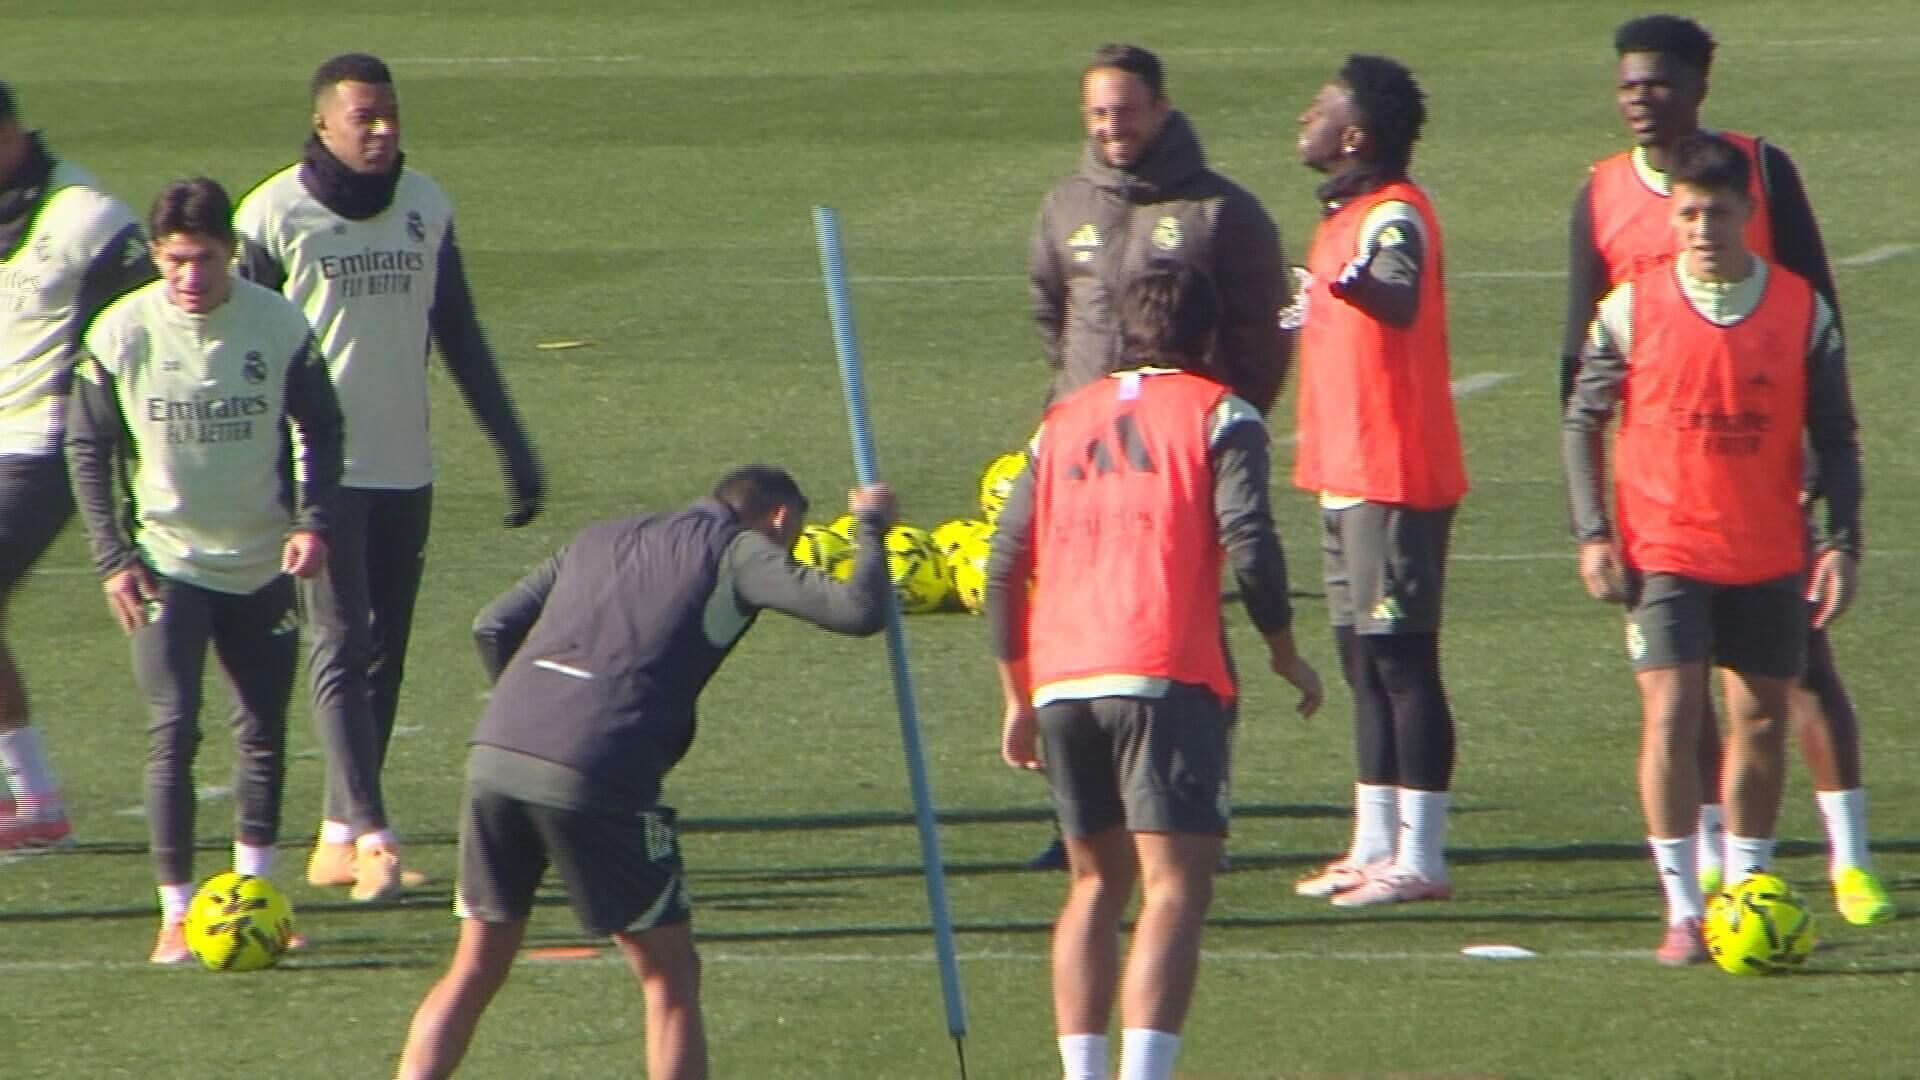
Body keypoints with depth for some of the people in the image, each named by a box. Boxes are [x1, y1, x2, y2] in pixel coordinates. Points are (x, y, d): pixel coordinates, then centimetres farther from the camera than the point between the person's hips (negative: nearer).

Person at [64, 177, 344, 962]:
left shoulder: (279, 324, -7)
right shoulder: (121, 332, -10)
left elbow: (321, 428, 6)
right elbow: (87, 448, -1)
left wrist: (313, 521, -8)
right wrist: (113, 557, -7)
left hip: (263, 565, 2)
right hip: (168, 563, -2)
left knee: (265, 729, 9)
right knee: (173, 731, -12)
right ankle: (176, 913, -8)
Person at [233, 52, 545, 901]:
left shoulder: (426, 207, 8)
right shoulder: (276, 214, -7)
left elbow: (459, 337, 16)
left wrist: (513, 448, 14)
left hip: (406, 470, 6)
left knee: (385, 652, 7)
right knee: (343, 647, -13)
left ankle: (338, 838, 15)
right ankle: (369, 835, -20)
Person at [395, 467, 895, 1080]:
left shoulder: (601, 538, 26)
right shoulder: (739, 550, 9)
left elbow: (493, 628, 22)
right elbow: (858, 612, -2)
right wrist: (871, 527, 17)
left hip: (495, 754, 5)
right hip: (597, 777, -5)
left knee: (476, 971, 15)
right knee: (669, 977, 8)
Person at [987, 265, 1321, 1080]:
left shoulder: (1065, 419, 20)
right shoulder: (1217, 414, 6)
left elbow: (1005, 567, 17)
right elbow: (1248, 541, -7)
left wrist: (1018, 697, 24)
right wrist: (1284, 653, 6)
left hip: (1060, 679, 5)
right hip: (1166, 676, -5)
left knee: (1096, 883, 18)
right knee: (1175, 885, -9)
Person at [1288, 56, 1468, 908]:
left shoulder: (1393, 215, -16)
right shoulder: (1348, 214, 15)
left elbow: (1401, 297, -39)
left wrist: (1358, 285, -57)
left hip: (1394, 477, -10)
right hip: (1348, 475, 10)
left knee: (1400, 659, -9)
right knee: (1364, 660, 13)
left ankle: (1419, 859, -9)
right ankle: (1375, 846, 19)